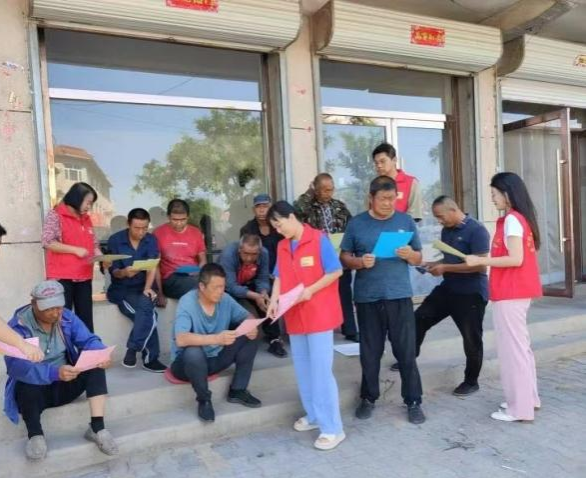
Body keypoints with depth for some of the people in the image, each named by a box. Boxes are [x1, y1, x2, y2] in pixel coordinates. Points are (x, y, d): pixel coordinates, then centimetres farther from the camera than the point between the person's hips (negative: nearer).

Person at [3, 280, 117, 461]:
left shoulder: (67, 317, -6)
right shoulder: (17, 326, -19)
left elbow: (89, 341, -10)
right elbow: (16, 366, -33)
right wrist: (54, 372, -50)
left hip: (64, 384, 4)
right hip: (34, 389, -4)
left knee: (96, 366, -23)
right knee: (26, 387, -38)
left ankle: (97, 427, -23)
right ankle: (35, 434, -13)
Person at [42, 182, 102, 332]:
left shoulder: (86, 219, 16)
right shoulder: (55, 215, -4)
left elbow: (94, 244, 18)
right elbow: (47, 242, -13)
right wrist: (75, 250, -15)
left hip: (84, 277, 6)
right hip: (61, 277, -6)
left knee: (86, 319, 7)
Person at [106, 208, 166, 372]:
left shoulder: (151, 240, 3)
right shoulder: (115, 240, -5)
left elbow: (152, 267, -8)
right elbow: (113, 271, -6)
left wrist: (148, 288, -24)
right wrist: (124, 272, -29)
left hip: (143, 287, 3)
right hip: (121, 289, -3)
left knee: (146, 304, -30)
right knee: (149, 312, -27)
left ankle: (132, 349, -15)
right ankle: (150, 358, -17)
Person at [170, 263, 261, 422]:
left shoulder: (225, 299, -8)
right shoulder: (187, 302, -25)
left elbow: (247, 316, 3)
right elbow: (181, 340, -38)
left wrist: (252, 327, -22)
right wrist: (216, 339, -47)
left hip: (215, 358, 6)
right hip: (187, 361, -5)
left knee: (250, 339, -9)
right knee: (194, 352, -38)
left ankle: (237, 391, 2)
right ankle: (204, 400, -12)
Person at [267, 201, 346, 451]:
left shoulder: (318, 239, -10)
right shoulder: (282, 246, 9)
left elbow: (336, 271, -11)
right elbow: (279, 277, 11)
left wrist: (311, 290, -20)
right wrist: (274, 300, -5)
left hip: (319, 315, -7)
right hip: (295, 316, 7)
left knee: (321, 371, -5)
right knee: (303, 370, 15)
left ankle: (333, 428, 4)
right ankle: (314, 415, 31)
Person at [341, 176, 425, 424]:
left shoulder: (406, 221, 5)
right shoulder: (356, 223, 2)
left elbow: (419, 258, 9)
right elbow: (344, 257, 5)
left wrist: (409, 255, -14)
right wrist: (359, 262, -16)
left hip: (399, 295, 0)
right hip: (367, 297, 0)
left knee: (406, 351, 3)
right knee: (370, 351, 11)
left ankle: (413, 401, 17)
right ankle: (368, 398, 27)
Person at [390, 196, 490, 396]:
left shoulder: (476, 230, -17)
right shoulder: (447, 230, 8)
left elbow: (480, 265, -23)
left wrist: (445, 268, -21)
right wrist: (435, 264, -1)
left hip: (471, 293, -8)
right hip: (448, 288, 8)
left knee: (471, 339, 3)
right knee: (419, 319, 7)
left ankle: (471, 381, 20)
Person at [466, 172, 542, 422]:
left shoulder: (511, 220, -16)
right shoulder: (520, 218, 13)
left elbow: (516, 259, -22)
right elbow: (519, 256, 14)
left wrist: (480, 261, -17)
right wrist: (485, 260, 12)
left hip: (510, 293, -10)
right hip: (518, 291, 10)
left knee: (512, 347, -2)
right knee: (520, 344, 18)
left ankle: (519, 408, 7)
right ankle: (528, 398, 29)